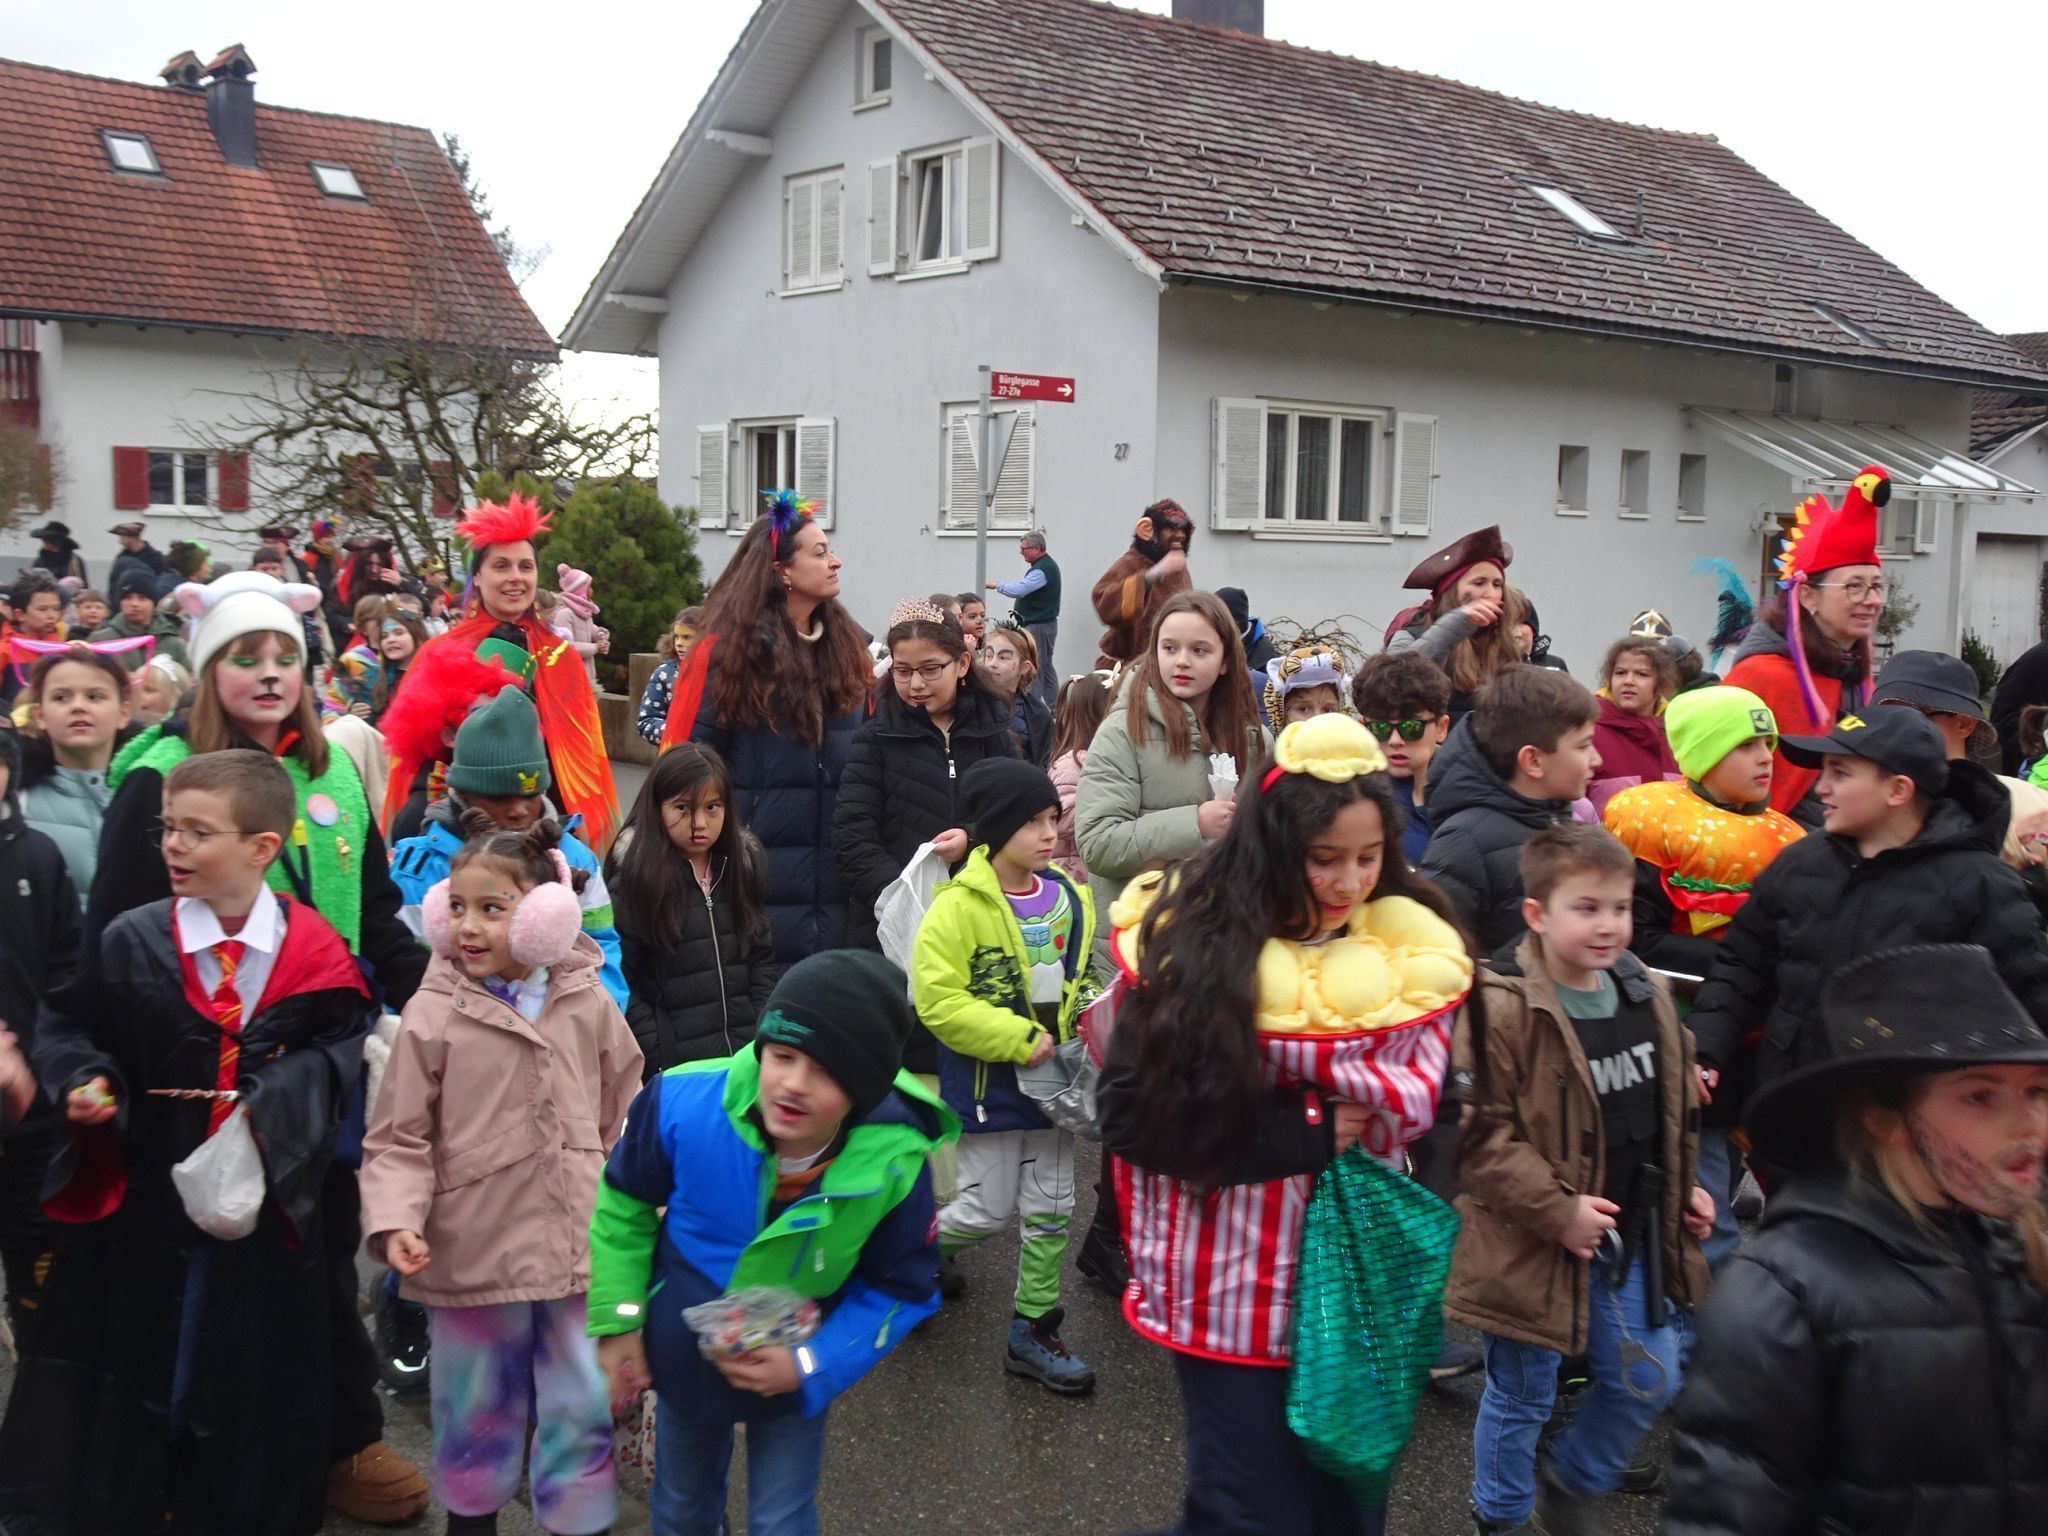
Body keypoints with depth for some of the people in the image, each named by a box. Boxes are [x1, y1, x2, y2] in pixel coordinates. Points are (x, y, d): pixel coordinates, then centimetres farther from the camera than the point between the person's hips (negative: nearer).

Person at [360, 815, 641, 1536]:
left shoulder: (588, 1004, -2)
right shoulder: (432, 1013, -9)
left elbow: (623, 1111, 11)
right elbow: (399, 1138, -5)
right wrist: (396, 1219, -19)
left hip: (576, 1249, 2)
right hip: (472, 1252, -1)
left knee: (583, 1407, 11)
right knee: (478, 1409, 16)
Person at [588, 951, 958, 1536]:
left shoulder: (895, 1163, -30)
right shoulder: (683, 1103, -31)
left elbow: (899, 1289, -11)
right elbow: (625, 1203, -9)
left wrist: (810, 1366, -22)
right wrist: (616, 1321, -7)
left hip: (796, 1377, -1)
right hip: (682, 1358, 1)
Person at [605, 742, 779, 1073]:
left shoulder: (741, 869, 6)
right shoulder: (631, 882, -8)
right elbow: (619, 983, -10)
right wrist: (661, 1058, -13)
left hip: (747, 1056, 4)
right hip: (675, 1069, -4)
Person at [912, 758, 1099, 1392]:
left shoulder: (1069, 899, 2)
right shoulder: (960, 907, -17)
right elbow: (937, 1001, -20)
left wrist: (1084, 1012, -3)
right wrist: (1019, 1038, -22)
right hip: (985, 1085, -6)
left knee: (1050, 1211, 11)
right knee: (989, 1210, 3)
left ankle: (1032, 1331, 25)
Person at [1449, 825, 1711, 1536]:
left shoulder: (1646, 996, 2)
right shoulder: (1502, 1010, -22)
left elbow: (1674, 1108, 18)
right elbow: (1481, 1134, -21)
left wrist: (1684, 1189, 11)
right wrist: (1557, 1211, -23)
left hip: (1633, 1241, 6)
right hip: (1532, 1247, -6)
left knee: (1649, 1381, 17)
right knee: (1521, 1396, 12)